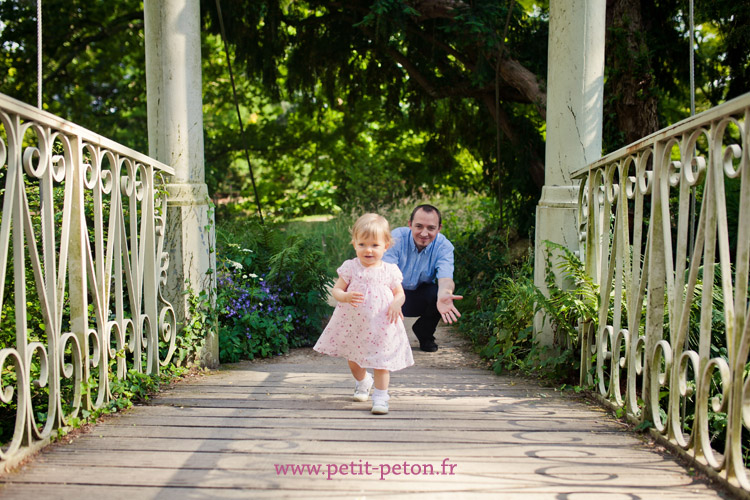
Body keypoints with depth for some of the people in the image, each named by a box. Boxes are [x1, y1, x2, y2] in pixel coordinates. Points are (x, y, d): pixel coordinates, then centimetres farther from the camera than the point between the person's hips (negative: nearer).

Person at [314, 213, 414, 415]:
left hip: (380, 326, -2)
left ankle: (380, 396, 13)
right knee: (353, 360, 19)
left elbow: (399, 293, 6)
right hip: (352, 323, 2)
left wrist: (396, 304, -17)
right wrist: (345, 296, -26)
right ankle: (362, 382, 48)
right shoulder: (350, 267, -6)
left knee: (380, 361, 0)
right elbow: (336, 290, -3)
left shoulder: (390, 271, -4)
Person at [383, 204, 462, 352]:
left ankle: (425, 335, 2)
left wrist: (444, 294, -57)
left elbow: (445, 278, -30)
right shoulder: (396, 238, -22)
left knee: (437, 293, -31)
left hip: (420, 298, 2)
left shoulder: (444, 246, -16)